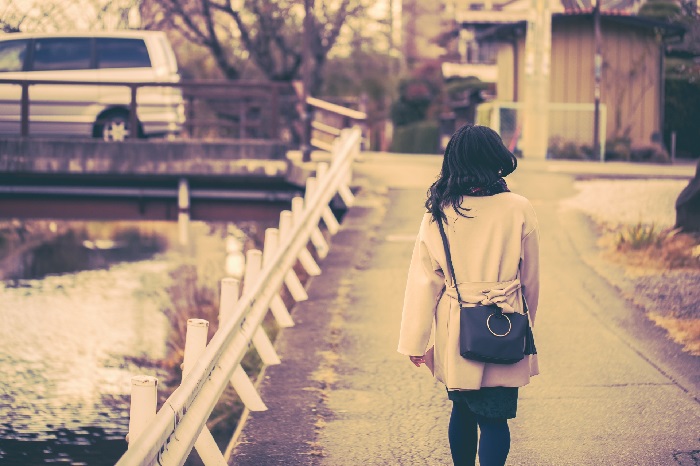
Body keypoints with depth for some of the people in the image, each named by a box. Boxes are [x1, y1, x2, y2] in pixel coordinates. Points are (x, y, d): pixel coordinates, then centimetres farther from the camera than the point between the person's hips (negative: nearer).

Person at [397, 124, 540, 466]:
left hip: (454, 334, 2)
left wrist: (416, 341, 3)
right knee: (494, 418, 1)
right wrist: (525, 325, 19)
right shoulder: (519, 210, -8)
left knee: (462, 411, 19)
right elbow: (530, 280, 3)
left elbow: (424, 280, -4)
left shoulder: (438, 213, -7)